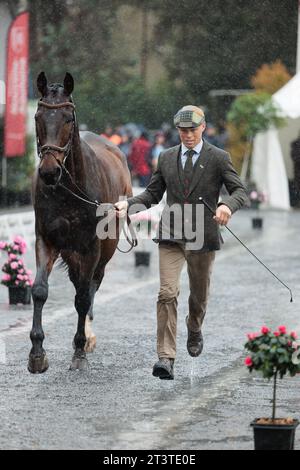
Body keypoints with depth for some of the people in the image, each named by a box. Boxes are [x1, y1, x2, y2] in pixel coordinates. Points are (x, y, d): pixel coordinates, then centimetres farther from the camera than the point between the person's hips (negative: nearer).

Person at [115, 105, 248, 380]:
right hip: (171, 238, 1)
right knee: (167, 294, -13)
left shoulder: (219, 158, -1)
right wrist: (128, 205, -3)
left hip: (203, 237, -1)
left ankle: (194, 330, 48)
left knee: (199, 295, 15)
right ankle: (166, 358, -16)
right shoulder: (167, 158, 9)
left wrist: (227, 205, -29)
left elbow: (241, 191, -6)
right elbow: (153, 194, 15)